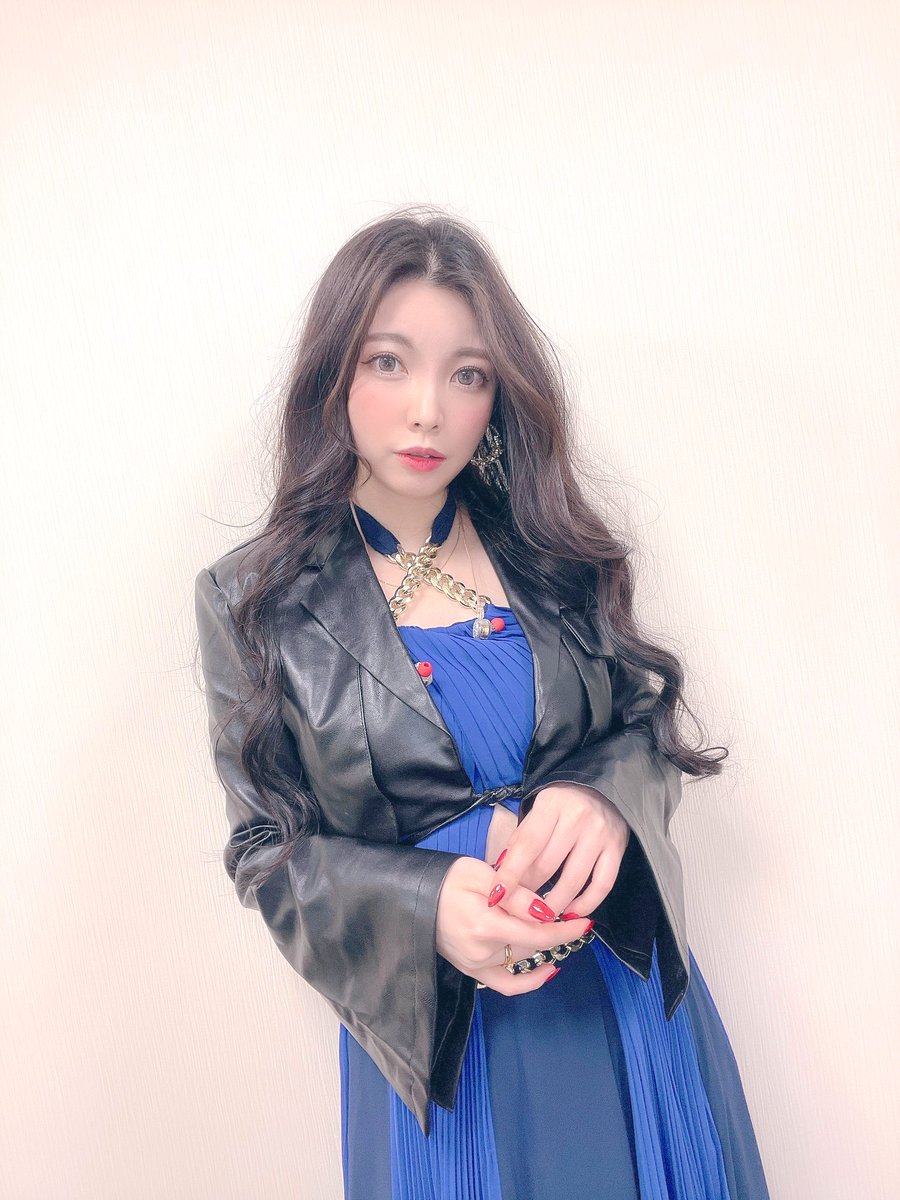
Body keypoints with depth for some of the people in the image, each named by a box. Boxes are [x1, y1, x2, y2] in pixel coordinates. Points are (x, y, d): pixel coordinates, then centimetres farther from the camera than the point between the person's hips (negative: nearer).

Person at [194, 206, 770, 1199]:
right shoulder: (254, 599, -7)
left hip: (628, 987, 3)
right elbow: (264, 846, -6)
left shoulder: (552, 551, -3)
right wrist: (424, 908, -24)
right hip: (430, 1017, -2)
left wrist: (602, 801, -21)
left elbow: (647, 722, 2)